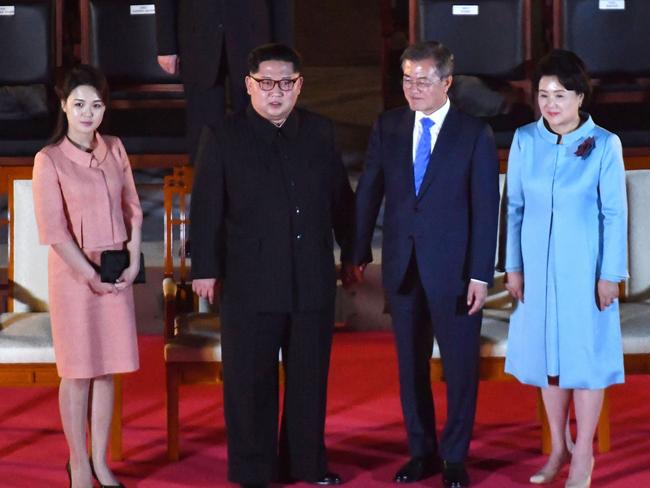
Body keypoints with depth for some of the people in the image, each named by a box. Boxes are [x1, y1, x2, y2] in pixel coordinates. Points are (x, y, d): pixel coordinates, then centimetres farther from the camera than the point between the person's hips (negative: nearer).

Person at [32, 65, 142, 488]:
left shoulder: (115, 150, 5)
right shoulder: (50, 160, -9)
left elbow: (133, 209, 9)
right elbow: (53, 230, -12)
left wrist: (134, 262, -2)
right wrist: (91, 276, -13)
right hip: (73, 273, -4)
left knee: (107, 369, 9)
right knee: (78, 372, 3)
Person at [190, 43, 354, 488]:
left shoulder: (320, 132, 7)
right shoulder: (223, 136, -2)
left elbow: (341, 198, 13)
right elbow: (206, 208, -2)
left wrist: (353, 252, 14)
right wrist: (205, 268, -5)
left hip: (313, 280, 3)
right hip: (250, 281, -3)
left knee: (310, 378, 12)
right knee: (251, 381, 4)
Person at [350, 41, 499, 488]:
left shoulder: (475, 134, -6)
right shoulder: (388, 127, 4)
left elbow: (486, 210, -8)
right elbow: (369, 193, 7)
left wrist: (480, 275, -11)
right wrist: (360, 253, 5)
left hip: (453, 269, -3)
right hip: (402, 267, 3)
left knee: (460, 367, 5)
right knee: (411, 366, 12)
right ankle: (422, 452, 25)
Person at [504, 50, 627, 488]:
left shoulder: (604, 144, -10)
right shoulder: (525, 140, -2)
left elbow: (615, 214, -7)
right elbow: (515, 207, 4)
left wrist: (610, 274, -8)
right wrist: (513, 266, 3)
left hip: (584, 267, -3)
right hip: (538, 266, 3)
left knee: (585, 354, 4)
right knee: (546, 353, 12)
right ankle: (559, 448, 27)